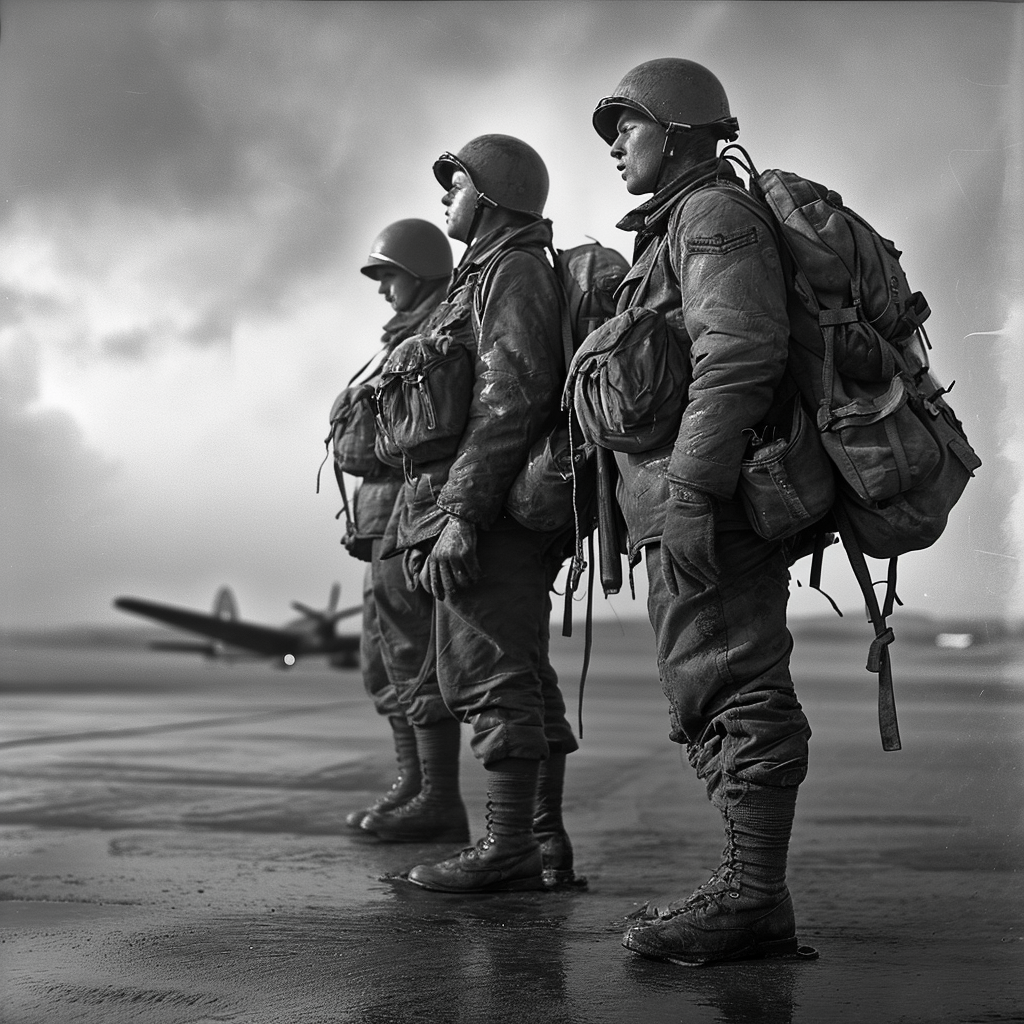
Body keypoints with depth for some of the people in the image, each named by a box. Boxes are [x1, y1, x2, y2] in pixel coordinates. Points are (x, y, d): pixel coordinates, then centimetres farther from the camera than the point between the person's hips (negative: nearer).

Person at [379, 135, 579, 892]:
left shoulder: (515, 272, -7)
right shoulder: (484, 278, 24)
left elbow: (512, 400, -20)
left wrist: (459, 513, -25)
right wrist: (434, 513, 20)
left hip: (493, 514, -10)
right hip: (494, 517, 10)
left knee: (495, 677, -8)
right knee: (523, 681, 10)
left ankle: (508, 850, -4)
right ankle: (547, 843, 15)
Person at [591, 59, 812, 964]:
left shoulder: (715, 213, -6)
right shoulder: (676, 228, 25)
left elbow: (740, 353, -21)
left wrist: (690, 488, -26)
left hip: (710, 504, -11)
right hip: (690, 509, 11)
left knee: (731, 688, -9)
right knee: (712, 693, 11)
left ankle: (753, 900, -6)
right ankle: (750, 890, 17)